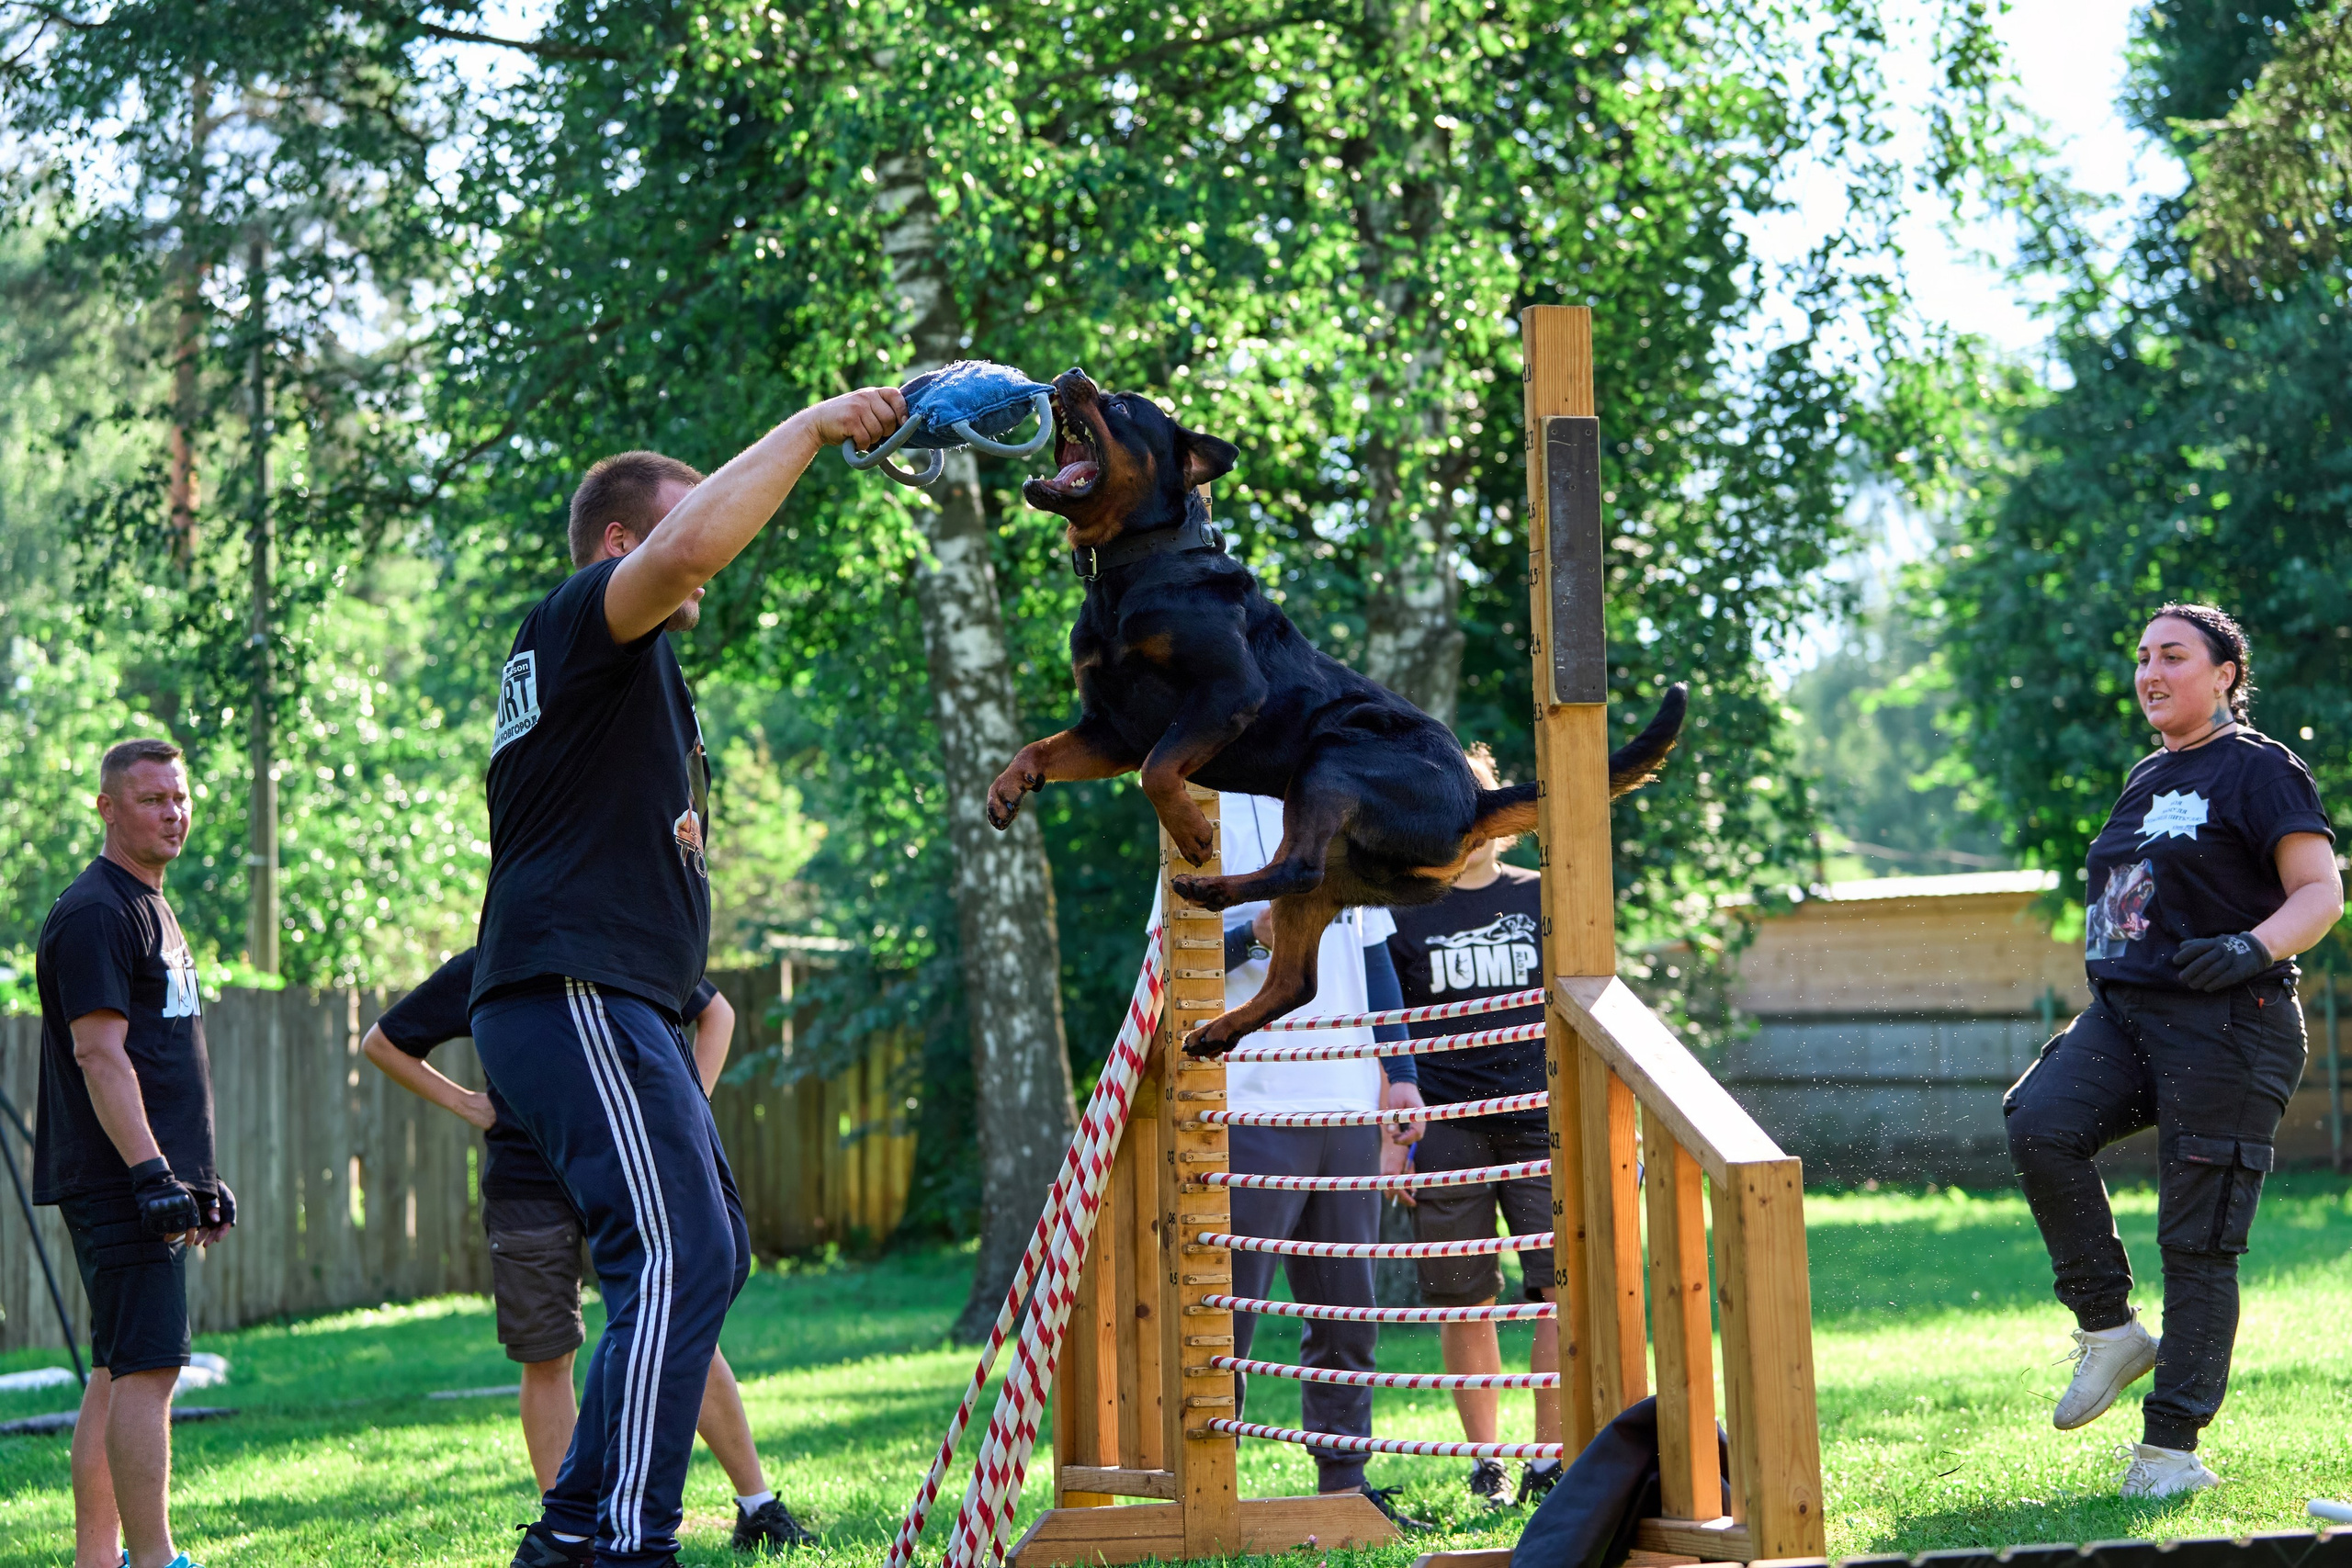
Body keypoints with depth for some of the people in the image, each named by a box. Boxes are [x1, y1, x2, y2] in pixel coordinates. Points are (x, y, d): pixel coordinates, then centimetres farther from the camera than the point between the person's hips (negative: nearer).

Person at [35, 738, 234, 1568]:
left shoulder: (153, 909, 21)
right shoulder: (93, 913, -10)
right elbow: (100, 1056, -18)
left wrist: (198, 1177, 24)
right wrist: (151, 1172, -24)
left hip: (150, 1181, 10)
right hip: (118, 1181, -10)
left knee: (119, 1374, 10)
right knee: (145, 1368, -13)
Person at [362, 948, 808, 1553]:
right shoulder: (481, 971, 0)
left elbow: (716, 1014, 20)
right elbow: (380, 1043, 12)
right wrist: (462, 1103, 4)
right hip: (526, 1182, 0)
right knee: (546, 1361, 1)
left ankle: (758, 1508, 7)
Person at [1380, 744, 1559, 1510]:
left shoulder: (1543, 898, 10)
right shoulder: (1403, 909, 7)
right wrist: (1389, 1134, 1)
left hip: (1540, 1122, 0)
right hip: (1444, 1125, 0)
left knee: (1567, 1289, -10)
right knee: (1465, 1303, 2)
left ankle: (1548, 1461, -3)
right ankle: (1484, 1462, 15)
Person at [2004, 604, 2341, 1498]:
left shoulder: (2258, 769, -4)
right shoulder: (2149, 778, 20)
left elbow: (2321, 894, -11)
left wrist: (2251, 951, -28)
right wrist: (2109, 981, 24)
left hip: (2228, 1029, -7)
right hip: (2123, 1016, 7)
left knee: (2197, 1241, -6)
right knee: (2038, 1123, -21)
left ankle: (2172, 1447, 0)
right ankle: (2110, 1331, -7)